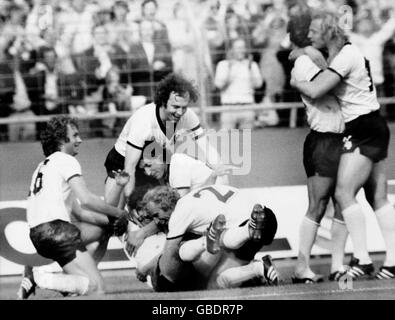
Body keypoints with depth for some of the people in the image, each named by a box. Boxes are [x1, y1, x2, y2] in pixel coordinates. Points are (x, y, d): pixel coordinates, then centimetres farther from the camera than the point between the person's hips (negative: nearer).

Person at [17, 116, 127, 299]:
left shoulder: (44, 166, 31)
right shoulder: (66, 161, 2)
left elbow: (79, 211, 28)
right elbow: (86, 199, -12)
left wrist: (112, 221, 21)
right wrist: (120, 214, 1)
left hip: (36, 234, 9)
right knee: (97, 288, -11)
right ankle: (39, 279, -25)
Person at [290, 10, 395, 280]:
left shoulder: (346, 57, -16)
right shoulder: (345, 52, 13)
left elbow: (314, 91, -24)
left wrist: (296, 82, -5)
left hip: (364, 130, -10)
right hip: (373, 128, 10)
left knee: (344, 193, -14)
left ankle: (362, 261, -17)